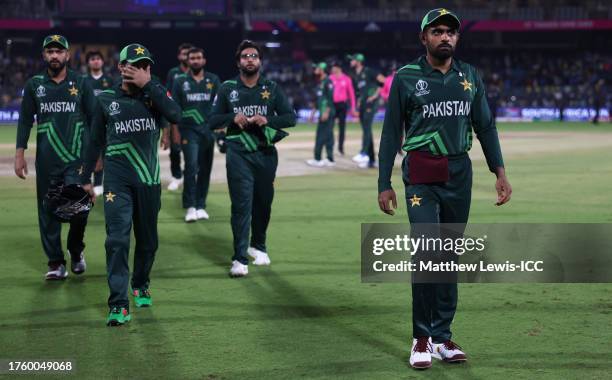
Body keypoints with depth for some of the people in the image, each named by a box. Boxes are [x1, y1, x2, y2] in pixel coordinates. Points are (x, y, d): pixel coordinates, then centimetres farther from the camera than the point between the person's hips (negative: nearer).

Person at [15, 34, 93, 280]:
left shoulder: (80, 83, 6)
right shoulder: (34, 84, 7)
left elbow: (93, 119, 8)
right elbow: (25, 120, 7)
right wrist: (20, 153, 0)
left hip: (76, 158, -1)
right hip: (46, 160, 1)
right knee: (48, 210, 2)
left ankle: (76, 250, 15)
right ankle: (56, 263, 10)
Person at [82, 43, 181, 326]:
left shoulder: (155, 93, 4)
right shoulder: (106, 99, 4)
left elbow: (175, 115, -18)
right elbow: (96, 141, 11)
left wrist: (147, 84, -17)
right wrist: (86, 178, 11)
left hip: (149, 180, 2)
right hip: (117, 179, -2)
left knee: (148, 240, 13)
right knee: (117, 239, -13)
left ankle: (141, 286, 37)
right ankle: (118, 305, -16)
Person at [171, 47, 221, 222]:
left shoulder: (213, 80, 8)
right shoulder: (180, 81, 4)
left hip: (208, 130, 2)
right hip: (189, 131, -2)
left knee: (205, 169, 6)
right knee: (191, 167, -13)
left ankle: (201, 206, 15)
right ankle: (190, 207, -7)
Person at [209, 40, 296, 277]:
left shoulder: (271, 88, 7)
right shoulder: (227, 88, 6)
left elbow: (291, 117, 2)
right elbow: (213, 122, 7)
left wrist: (267, 120, -15)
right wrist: (233, 118, -13)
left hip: (266, 153, 2)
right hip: (238, 154, -2)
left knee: (263, 203, 12)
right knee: (241, 205, -10)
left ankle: (258, 246, 33)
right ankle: (240, 259, -12)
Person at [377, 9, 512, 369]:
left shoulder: (471, 76, 9)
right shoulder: (406, 78, -2)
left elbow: (485, 126, 11)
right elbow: (391, 133, 1)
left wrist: (500, 172, 2)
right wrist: (384, 184, -2)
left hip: (460, 174, 4)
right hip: (422, 175, -4)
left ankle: (442, 337, 16)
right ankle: (422, 338, -3)